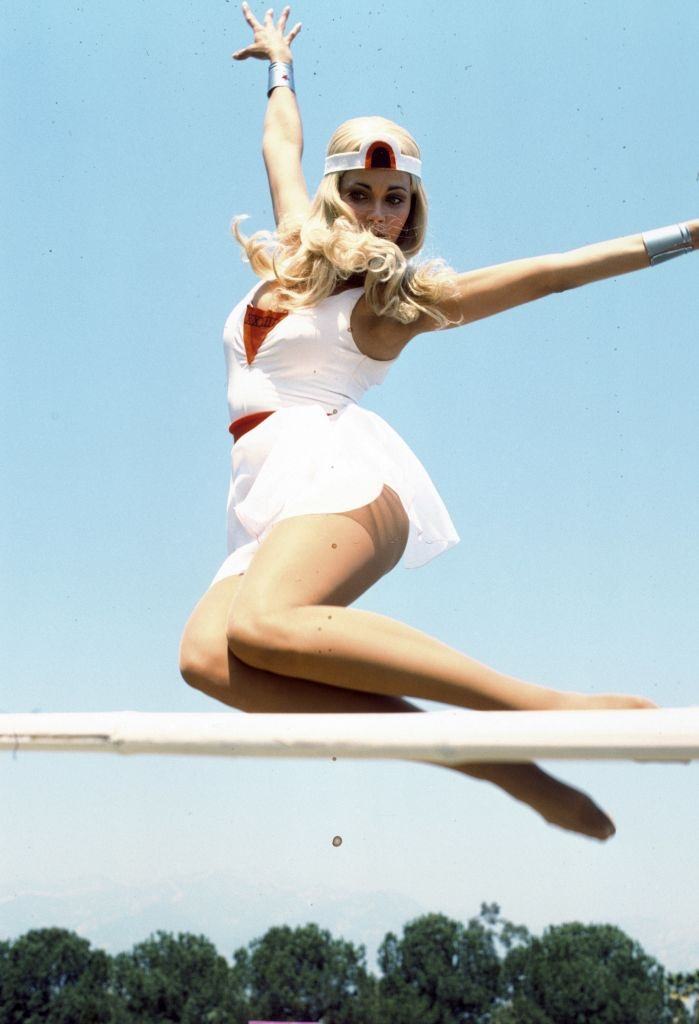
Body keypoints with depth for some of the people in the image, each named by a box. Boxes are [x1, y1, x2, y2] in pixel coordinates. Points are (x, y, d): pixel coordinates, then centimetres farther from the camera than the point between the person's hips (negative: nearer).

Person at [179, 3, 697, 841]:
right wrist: (281, 68, 56)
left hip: (338, 474, -5)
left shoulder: (400, 296, 9)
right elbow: (282, 147, 42)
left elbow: (554, 270, 7)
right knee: (207, 655, -29)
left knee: (260, 627, -39)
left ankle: (549, 707, -42)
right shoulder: (297, 250, 24)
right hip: (270, 512, 5)